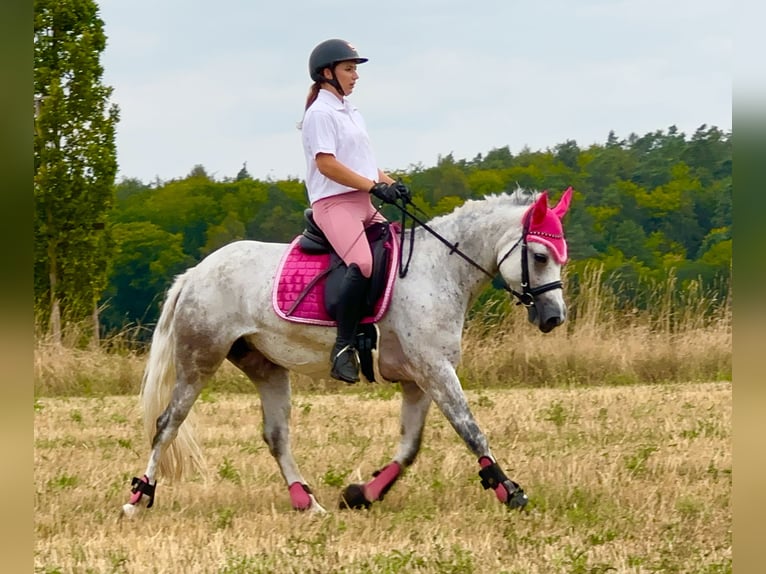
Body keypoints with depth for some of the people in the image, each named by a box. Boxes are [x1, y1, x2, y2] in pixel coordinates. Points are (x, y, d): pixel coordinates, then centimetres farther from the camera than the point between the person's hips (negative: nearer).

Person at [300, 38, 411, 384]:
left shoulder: (351, 114, 22)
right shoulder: (320, 113, -6)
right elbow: (327, 164, -16)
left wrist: (392, 183, 6)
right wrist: (375, 186, -19)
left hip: (363, 204, 10)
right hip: (334, 203, -10)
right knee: (363, 264, -31)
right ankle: (343, 348, -31)